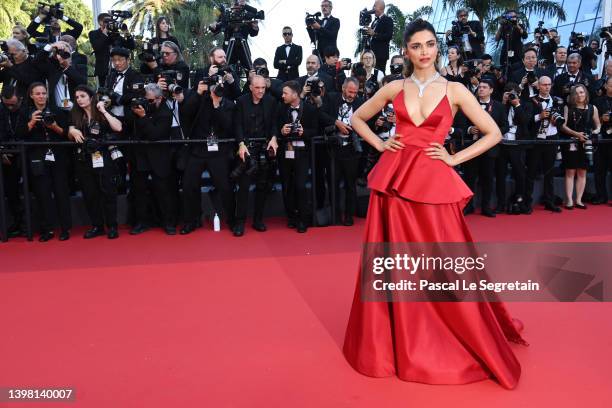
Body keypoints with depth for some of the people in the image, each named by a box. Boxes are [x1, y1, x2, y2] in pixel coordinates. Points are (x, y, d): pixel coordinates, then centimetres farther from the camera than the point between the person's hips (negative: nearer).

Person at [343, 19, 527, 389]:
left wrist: (455, 158, -3)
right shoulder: (394, 89, 8)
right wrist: (379, 144, 6)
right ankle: (400, 341, 23)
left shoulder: (455, 90, 3)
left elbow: (493, 133, 4)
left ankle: (470, 343, 24)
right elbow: (357, 118, 20)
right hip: (394, 178, 2)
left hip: (434, 182, -2)